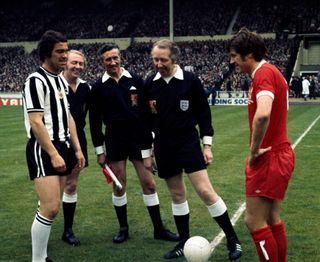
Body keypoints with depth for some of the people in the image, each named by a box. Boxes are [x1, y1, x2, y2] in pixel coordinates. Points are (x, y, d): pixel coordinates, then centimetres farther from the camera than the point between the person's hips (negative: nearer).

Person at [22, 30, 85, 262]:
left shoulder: (60, 80, 16)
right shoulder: (36, 81, -11)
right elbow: (36, 123, -17)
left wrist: (77, 149, 15)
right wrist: (53, 154, -20)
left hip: (62, 147, 9)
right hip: (43, 150, -9)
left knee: (51, 207, 10)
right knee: (51, 208, -14)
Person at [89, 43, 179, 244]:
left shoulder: (135, 81, 2)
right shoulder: (99, 87, 1)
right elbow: (95, 121, 5)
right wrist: (99, 151, 3)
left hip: (139, 139, 0)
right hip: (114, 142, 0)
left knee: (149, 183, 1)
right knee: (119, 186, 5)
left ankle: (159, 228, 12)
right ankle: (123, 228, 22)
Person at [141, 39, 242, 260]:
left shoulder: (191, 81, -8)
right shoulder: (150, 85, 1)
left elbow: (204, 113, -3)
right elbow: (145, 121, 9)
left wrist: (207, 145, -6)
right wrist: (146, 153, 10)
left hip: (189, 144, -3)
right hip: (164, 148, 4)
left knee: (205, 191, -9)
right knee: (177, 195, 12)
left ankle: (232, 239, 5)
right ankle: (184, 242, 24)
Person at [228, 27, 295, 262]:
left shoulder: (263, 73, -17)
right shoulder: (271, 71, 14)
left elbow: (262, 115, -35)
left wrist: (254, 150, -22)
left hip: (270, 158, -10)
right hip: (279, 154, 10)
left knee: (254, 221, -3)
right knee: (271, 219, 17)